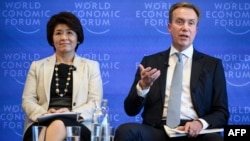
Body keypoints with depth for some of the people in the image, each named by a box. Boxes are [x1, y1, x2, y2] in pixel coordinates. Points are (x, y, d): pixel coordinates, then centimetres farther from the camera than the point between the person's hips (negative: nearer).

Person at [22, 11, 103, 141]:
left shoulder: (91, 66, 19)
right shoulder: (37, 66, 23)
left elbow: (95, 102, 7)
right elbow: (28, 100, 12)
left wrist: (73, 113, -15)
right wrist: (43, 114, -12)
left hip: (77, 125, -1)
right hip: (41, 125, 1)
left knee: (58, 124, -39)